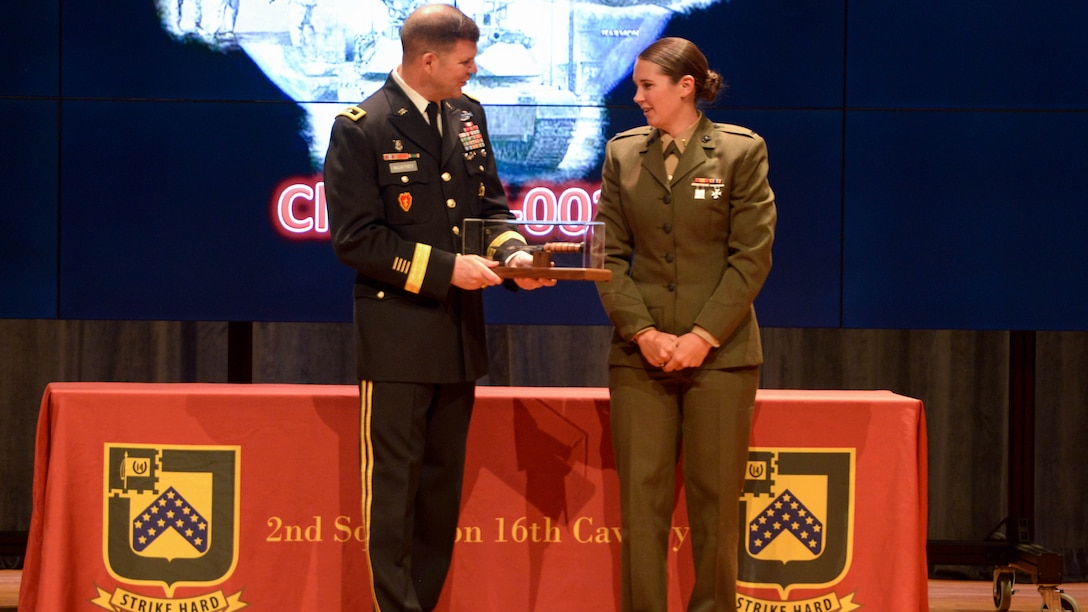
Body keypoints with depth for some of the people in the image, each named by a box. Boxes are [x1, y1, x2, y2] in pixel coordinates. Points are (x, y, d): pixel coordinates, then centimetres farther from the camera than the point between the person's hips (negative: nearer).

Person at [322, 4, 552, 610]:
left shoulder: (468, 115, 7)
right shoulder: (361, 130, -12)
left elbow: (490, 204, 15)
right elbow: (355, 238, -14)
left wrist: (512, 252, -6)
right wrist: (444, 268, -18)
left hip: (460, 331, 7)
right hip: (397, 334, -7)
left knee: (443, 483, 13)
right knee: (394, 485, -1)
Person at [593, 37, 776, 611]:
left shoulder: (741, 150, 0)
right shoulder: (622, 153, 9)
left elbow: (752, 256, -4)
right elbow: (610, 255, 6)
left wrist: (703, 337, -11)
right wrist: (642, 332, -7)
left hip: (720, 352, -2)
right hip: (640, 354, 2)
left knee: (715, 504, 1)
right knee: (641, 502, 0)